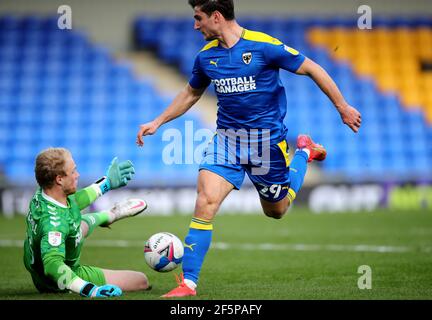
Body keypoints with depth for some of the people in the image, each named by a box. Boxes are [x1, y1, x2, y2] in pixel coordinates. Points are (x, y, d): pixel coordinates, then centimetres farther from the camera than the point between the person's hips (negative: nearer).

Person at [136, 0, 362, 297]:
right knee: (205, 200, -17)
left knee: (276, 210, 14)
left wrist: (343, 107, -6)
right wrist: (157, 122, 16)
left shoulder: (264, 46, -16)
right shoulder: (206, 56, 1)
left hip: (267, 139, -3)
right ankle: (188, 283, -12)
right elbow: (191, 93, 21)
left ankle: (304, 152, 41)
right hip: (226, 138, 3)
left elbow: (312, 69, -8)